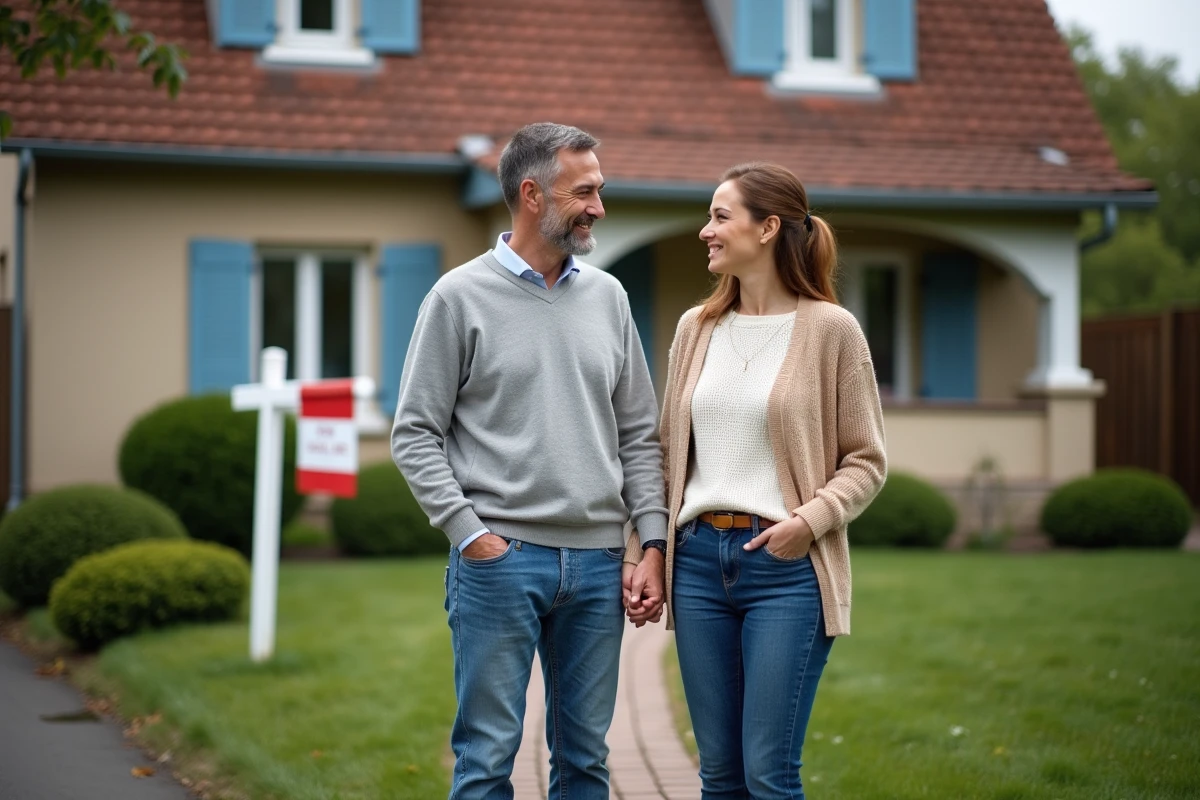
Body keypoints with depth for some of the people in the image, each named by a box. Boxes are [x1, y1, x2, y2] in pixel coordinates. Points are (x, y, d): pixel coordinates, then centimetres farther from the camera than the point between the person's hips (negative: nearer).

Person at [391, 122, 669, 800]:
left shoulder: (607, 296, 12)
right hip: (501, 559, -4)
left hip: (597, 563, 5)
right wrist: (470, 535, -11)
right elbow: (415, 436, -2)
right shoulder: (460, 298, -1)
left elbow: (639, 435, 14)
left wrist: (655, 545, 5)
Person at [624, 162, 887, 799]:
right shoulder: (696, 328, 11)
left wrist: (811, 518, -17)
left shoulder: (830, 329, -4)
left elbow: (866, 459, -1)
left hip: (785, 567, -5)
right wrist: (638, 555, 9)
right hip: (700, 561, 5)